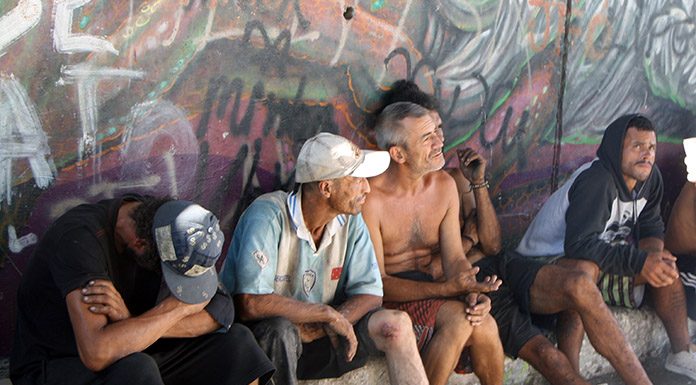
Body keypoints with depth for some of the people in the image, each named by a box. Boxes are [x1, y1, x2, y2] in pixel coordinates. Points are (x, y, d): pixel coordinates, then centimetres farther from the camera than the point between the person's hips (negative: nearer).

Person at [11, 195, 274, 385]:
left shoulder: (167, 224, -9)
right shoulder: (81, 238, -28)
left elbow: (220, 314, -11)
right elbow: (97, 353, -38)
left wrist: (132, 321, -27)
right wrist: (181, 305, -27)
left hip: (130, 353, 6)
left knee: (236, 343, -9)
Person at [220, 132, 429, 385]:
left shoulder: (349, 220, -4)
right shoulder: (268, 216, -23)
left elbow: (370, 293, -3)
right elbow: (250, 304, -31)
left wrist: (329, 324, -22)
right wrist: (329, 314, -25)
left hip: (319, 334, 5)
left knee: (395, 324, -17)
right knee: (280, 328, -38)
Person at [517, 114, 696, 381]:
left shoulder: (650, 178, -1)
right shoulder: (596, 181, -27)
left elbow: (651, 229, 7)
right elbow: (580, 244, -34)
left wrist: (654, 254, -17)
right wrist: (639, 261, -34)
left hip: (602, 261, 9)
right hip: (550, 261, -9)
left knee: (666, 266, -1)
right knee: (585, 268, -40)